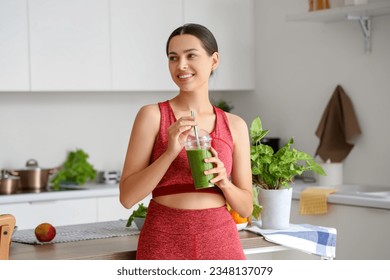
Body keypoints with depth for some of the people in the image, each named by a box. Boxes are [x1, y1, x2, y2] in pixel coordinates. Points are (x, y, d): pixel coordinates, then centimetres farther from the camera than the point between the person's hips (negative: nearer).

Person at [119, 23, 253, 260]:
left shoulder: (235, 125, 5)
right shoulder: (152, 115, -2)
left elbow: (246, 207, 8)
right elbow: (127, 196, -7)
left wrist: (223, 181, -11)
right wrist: (170, 152, -18)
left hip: (219, 242, 2)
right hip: (164, 242, -2)